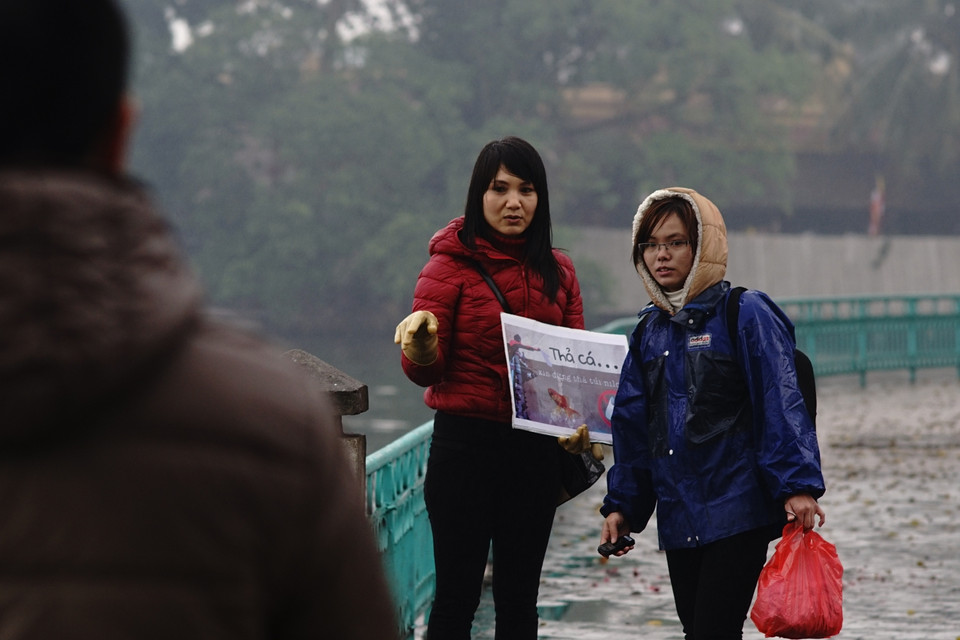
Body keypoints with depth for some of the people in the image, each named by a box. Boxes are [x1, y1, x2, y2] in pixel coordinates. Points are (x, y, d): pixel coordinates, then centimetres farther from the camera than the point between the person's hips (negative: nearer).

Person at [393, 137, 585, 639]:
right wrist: (422, 348, -29)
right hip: (467, 442, -4)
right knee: (457, 593, -2)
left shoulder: (557, 271, 9)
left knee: (520, 597, 10)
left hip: (536, 447, 4)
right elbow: (425, 372, -6)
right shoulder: (450, 265, -4)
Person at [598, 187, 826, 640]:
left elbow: (781, 403, -11)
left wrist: (797, 484, -18)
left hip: (738, 509, -6)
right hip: (679, 519, 6)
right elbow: (632, 427, 19)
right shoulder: (649, 331, 14)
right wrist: (621, 504, 17)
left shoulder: (746, 314, -5)